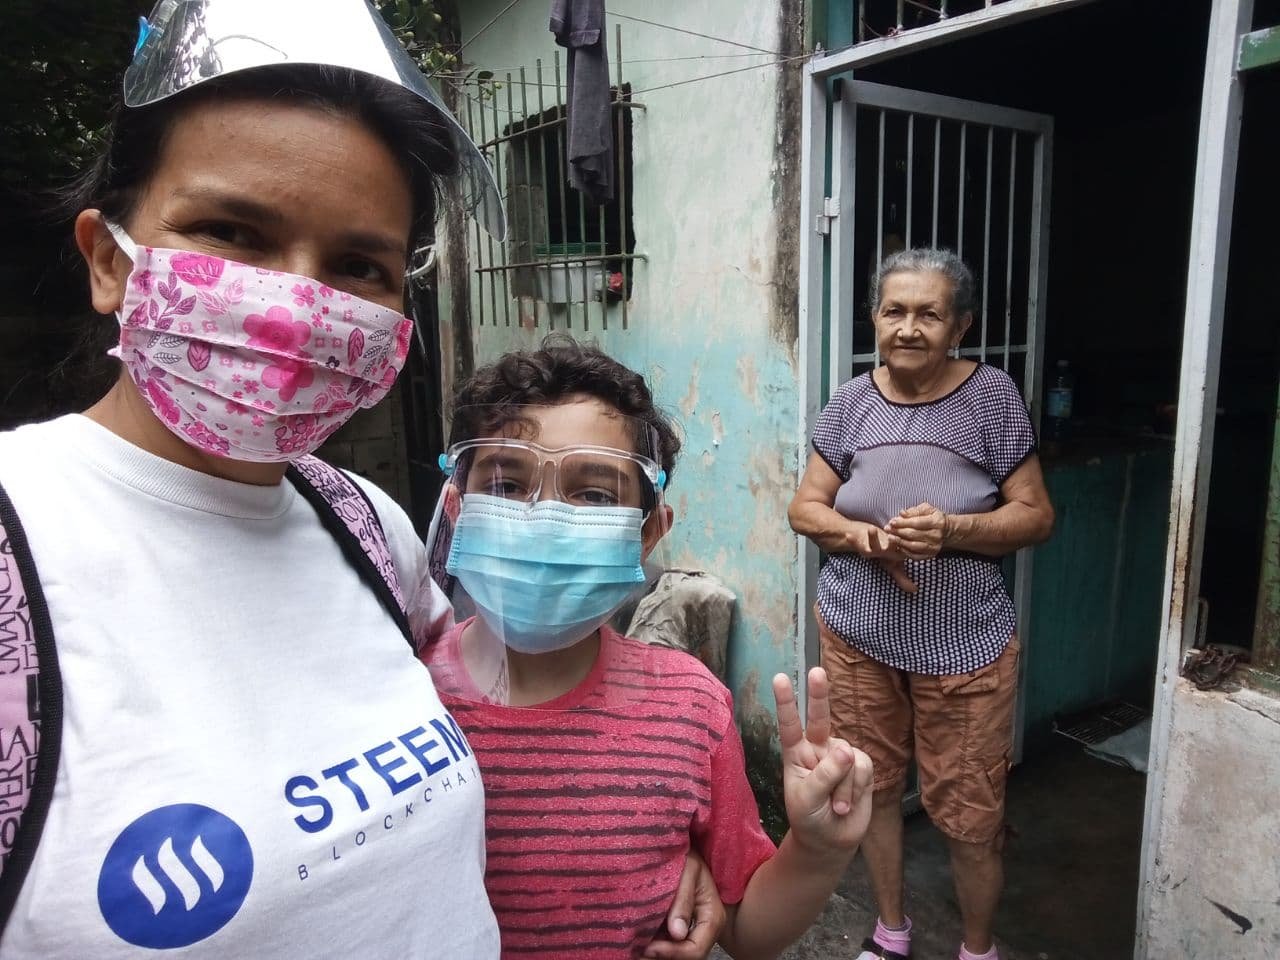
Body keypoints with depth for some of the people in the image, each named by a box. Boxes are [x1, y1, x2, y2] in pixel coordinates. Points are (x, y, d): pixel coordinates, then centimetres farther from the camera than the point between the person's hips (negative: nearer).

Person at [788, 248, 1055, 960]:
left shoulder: (992, 396, -8)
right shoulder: (853, 400, -1)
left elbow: (1037, 515, -6)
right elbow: (805, 507, 2)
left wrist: (952, 530, -24)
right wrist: (863, 537, -19)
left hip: (965, 643, -2)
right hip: (859, 635, 3)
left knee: (970, 814, 8)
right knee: (874, 788, 17)